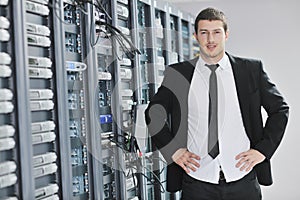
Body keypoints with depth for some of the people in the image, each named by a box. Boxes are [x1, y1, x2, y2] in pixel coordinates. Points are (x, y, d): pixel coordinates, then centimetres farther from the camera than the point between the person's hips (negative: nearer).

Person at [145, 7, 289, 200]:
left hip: (243, 180, 1)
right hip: (197, 181, 0)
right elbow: (153, 113, 9)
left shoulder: (252, 69, 1)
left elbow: (280, 109, 8)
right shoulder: (178, 73, 0)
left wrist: (262, 149, -1)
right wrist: (173, 150, 0)